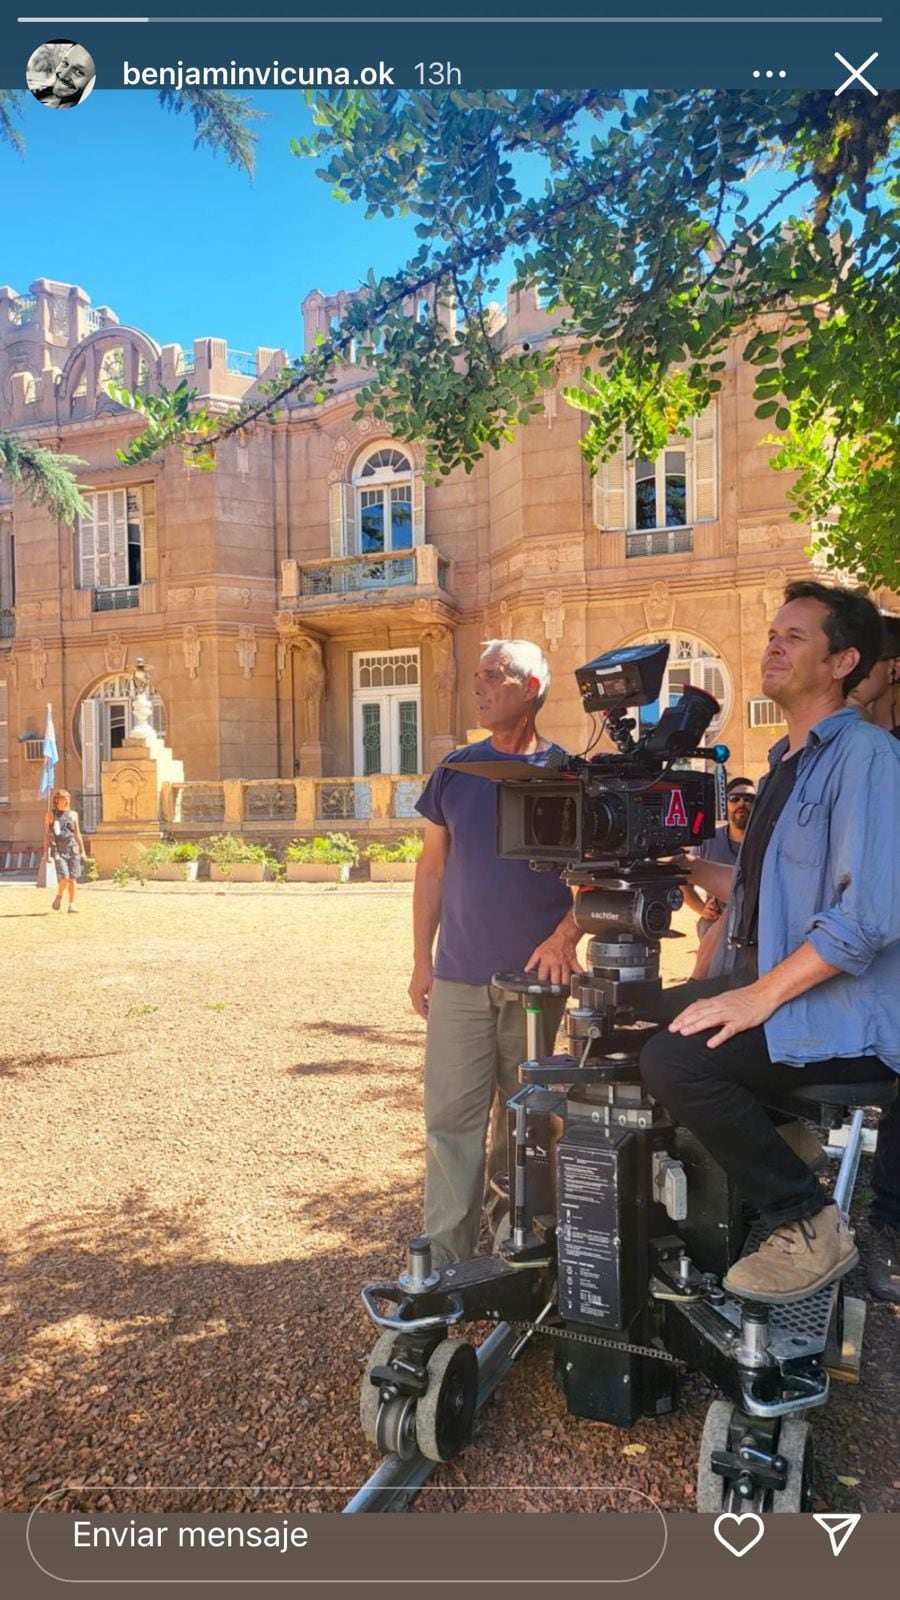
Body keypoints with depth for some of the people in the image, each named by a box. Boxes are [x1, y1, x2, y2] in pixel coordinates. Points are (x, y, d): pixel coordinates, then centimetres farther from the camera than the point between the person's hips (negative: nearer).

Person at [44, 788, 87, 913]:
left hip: (73, 849, 3)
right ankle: (59, 896, 11)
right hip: (58, 851, -3)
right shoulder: (50, 815, 5)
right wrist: (46, 853, -2)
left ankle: (72, 904, 4)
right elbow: (46, 834, 4)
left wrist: (83, 851, 10)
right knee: (64, 877, -16)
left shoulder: (73, 814, 12)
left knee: (72, 879, -3)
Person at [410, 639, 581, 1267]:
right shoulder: (456, 771, 7)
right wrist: (422, 960, 7)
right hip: (459, 978, 2)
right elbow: (433, 867, 11)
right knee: (451, 1120, 0)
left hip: (537, 976, -1)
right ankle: (445, 1262, 9)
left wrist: (564, 936, -17)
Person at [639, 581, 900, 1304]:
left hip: (841, 1012, -10)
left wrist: (762, 994, -25)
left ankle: (811, 1225, -9)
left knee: (676, 1057, -27)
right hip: (771, 982, 10)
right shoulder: (788, 762, 19)